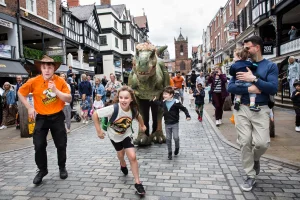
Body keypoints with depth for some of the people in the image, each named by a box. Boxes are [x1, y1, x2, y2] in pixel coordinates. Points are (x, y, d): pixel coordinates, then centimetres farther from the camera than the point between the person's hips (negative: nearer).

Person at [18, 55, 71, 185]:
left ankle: (62, 168, 29)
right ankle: (42, 170, 22)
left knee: (61, 145, 8)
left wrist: (55, 90, -26)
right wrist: (29, 107, -3)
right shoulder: (33, 81, -10)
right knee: (39, 146, 1)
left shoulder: (60, 81, -10)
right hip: (41, 118, 0)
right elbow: (20, 93, 5)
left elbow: (69, 99, -13)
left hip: (57, 117, 0)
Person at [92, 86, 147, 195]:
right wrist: (99, 130, -24)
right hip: (114, 136, -1)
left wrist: (142, 125, 14)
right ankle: (123, 165, 58)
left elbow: (138, 116, 0)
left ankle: (137, 183, 5)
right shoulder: (113, 109, -37)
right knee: (120, 155, 20)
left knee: (132, 157, -11)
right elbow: (95, 114, -28)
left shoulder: (133, 109, -25)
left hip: (126, 135, 1)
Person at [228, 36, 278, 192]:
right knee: (245, 143, -1)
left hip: (261, 110, -1)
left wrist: (253, 79, -16)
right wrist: (249, 89, -15)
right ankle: (250, 176, 16)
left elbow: (273, 88, -11)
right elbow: (230, 87, 0)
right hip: (242, 109, 2)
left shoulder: (270, 66, 3)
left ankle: (255, 159, 27)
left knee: (262, 142, -10)